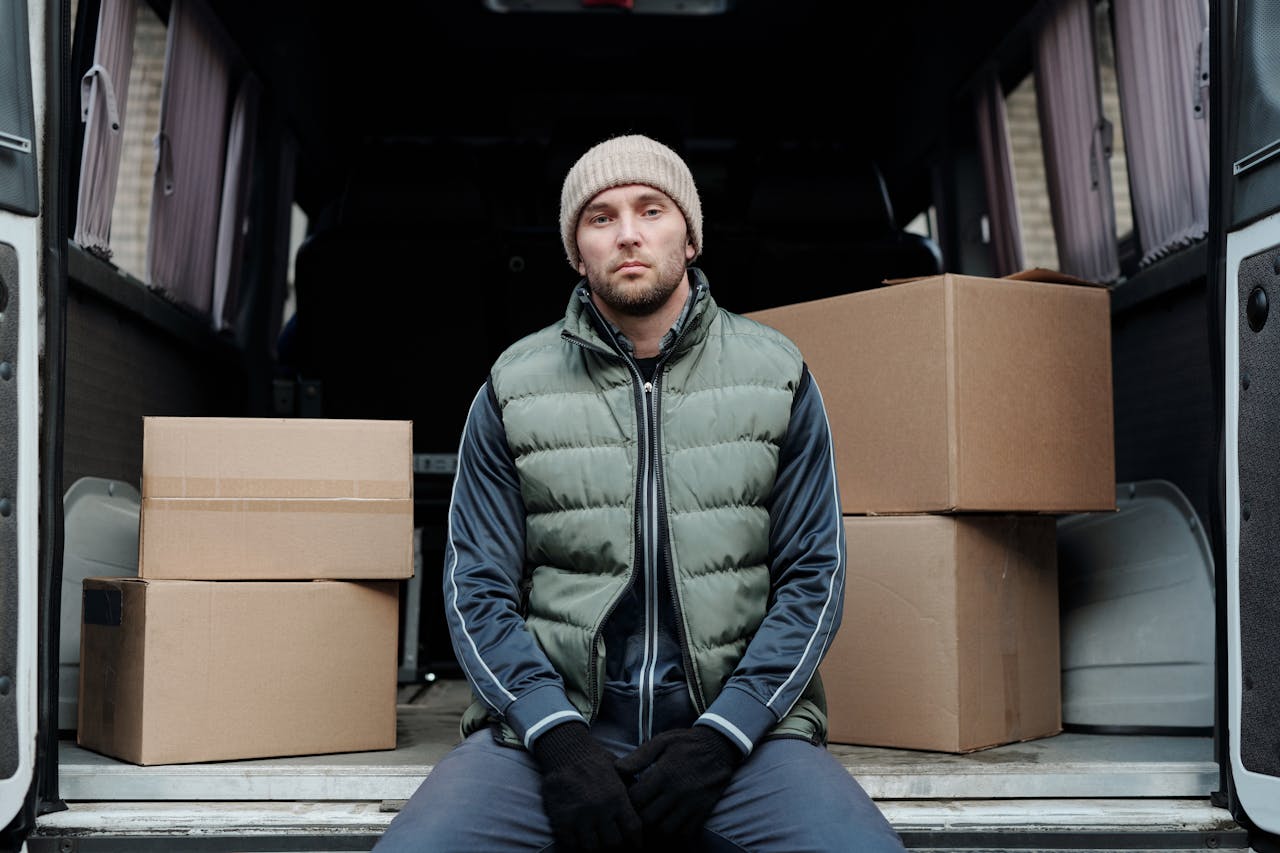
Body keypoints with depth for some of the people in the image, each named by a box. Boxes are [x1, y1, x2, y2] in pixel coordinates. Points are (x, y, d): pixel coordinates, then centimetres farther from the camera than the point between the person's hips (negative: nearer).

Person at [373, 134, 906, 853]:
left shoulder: (777, 375, 7)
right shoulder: (515, 388, 7)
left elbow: (813, 578, 4)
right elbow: (479, 587, 4)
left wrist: (720, 735, -11)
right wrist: (557, 738, -13)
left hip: (737, 720, 1)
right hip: (555, 714, 0)